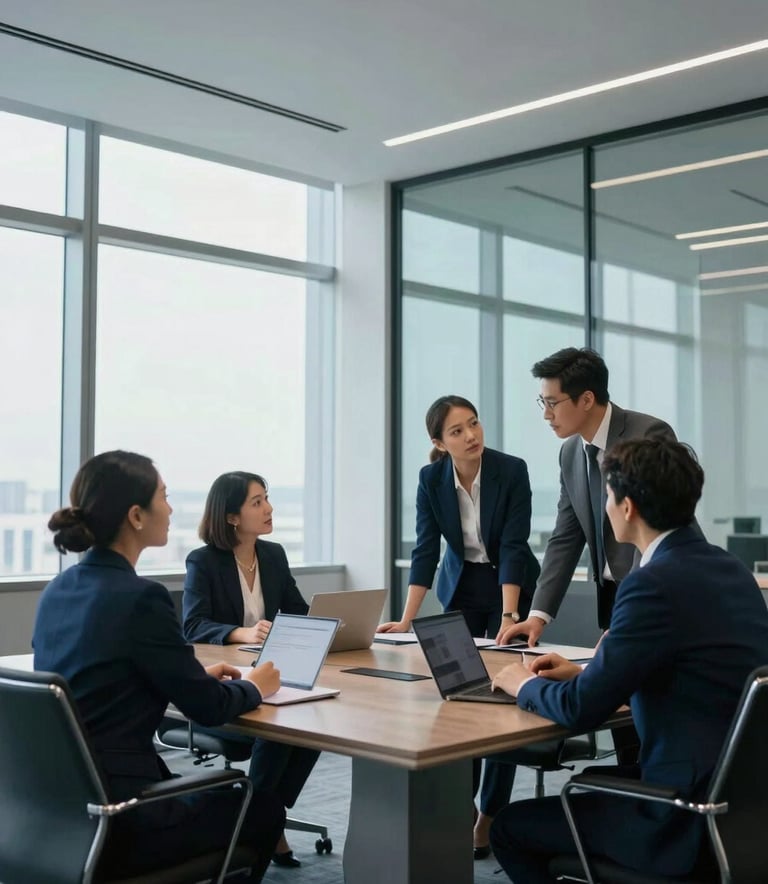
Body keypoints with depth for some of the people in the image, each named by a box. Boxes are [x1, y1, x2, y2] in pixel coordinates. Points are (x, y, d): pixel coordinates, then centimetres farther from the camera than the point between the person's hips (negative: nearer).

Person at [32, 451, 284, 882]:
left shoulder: (58, 590, 5)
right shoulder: (140, 596, -19)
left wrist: (200, 676, 18)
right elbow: (207, 707, -11)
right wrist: (253, 687, 9)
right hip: (113, 819, -8)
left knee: (208, 794, 32)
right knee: (265, 810, 16)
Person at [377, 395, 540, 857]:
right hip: (461, 587, 3)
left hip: (511, 587, -3)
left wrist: (508, 617, -33)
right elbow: (425, 551, -16)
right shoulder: (432, 479, -15)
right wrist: (406, 621, -23)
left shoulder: (512, 470, -23)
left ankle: (490, 816, 6)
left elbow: (513, 548, -25)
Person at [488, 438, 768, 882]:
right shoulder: (727, 567, 6)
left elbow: (580, 709, -19)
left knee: (510, 827, 4)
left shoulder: (657, 583, -21)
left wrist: (525, 683, 1)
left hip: (697, 817, -9)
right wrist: (585, 671, 15)